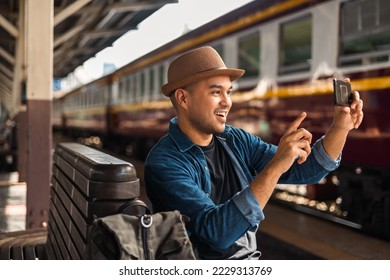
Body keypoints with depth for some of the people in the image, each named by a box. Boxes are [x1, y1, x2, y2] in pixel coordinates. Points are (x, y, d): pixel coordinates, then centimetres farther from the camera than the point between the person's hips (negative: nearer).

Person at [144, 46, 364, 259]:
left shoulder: (237, 141, 1)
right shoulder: (164, 164, -17)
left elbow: (305, 170, 0)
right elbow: (216, 232, -28)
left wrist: (340, 127, -15)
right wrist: (275, 167, -32)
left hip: (250, 260, 5)